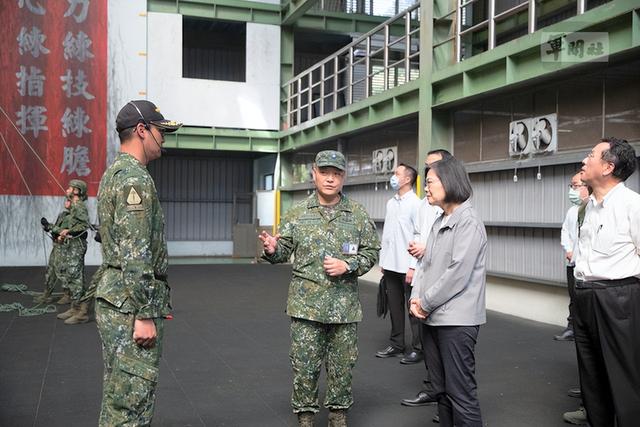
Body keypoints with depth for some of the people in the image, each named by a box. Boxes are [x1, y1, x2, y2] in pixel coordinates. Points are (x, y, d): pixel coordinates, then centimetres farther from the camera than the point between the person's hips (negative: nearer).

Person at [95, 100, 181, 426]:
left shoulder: (113, 173, 17)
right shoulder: (136, 179, -16)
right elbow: (135, 255, -22)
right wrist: (144, 315, -20)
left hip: (113, 301, 11)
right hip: (130, 308, -11)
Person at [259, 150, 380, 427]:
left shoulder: (358, 214, 1)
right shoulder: (296, 214, 2)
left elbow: (371, 252, 3)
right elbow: (284, 251, 5)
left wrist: (347, 265, -13)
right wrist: (272, 249, -18)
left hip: (345, 306, 1)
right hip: (306, 304, 0)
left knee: (342, 365, 11)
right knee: (304, 365, 5)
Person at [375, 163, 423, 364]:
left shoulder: (416, 204, -11)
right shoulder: (391, 203, 12)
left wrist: (413, 267, -18)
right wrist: (382, 261, 13)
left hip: (407, 267, -7)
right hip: (390, 265, 7)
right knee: (395, 307, 14)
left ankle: (417, 348, 12)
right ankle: (396, 345, 25)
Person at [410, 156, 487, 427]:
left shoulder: (468, 222, -11)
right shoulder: (439, 222, 15)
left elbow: (458, 273, -18)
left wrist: (425, 303, -12)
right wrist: (415, 299, -1)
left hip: (457, 321, -8)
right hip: (433, 319, 8)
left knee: (461, 393, -3)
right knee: (441, 390, 15)